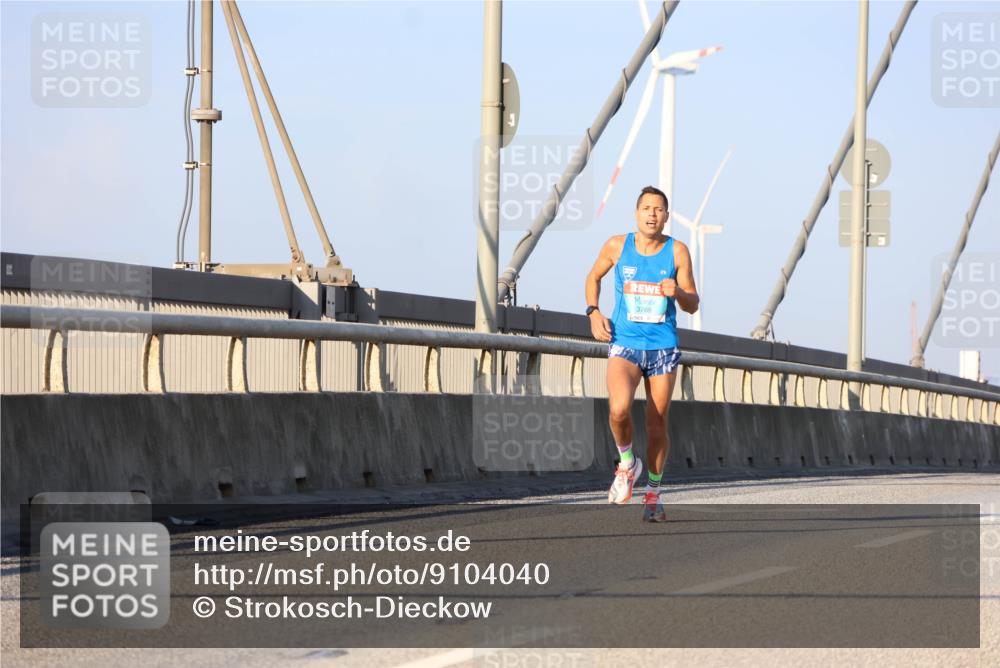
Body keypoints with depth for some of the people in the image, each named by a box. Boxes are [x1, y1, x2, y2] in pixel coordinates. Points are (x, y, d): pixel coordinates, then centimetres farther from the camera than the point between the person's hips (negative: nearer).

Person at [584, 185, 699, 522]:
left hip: (663, 347, 1)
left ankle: (653, 493, 22)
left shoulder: (677, 251, -3)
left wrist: (678, 292, -19)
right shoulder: (617, 246, -2)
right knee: (619, 409, -25)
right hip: (624, 344, -1)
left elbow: (693, 305, 2)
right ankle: (627, 463, 3)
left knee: (657, 424, 6)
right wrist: (594, 312, 2)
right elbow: (594, 277, 17)